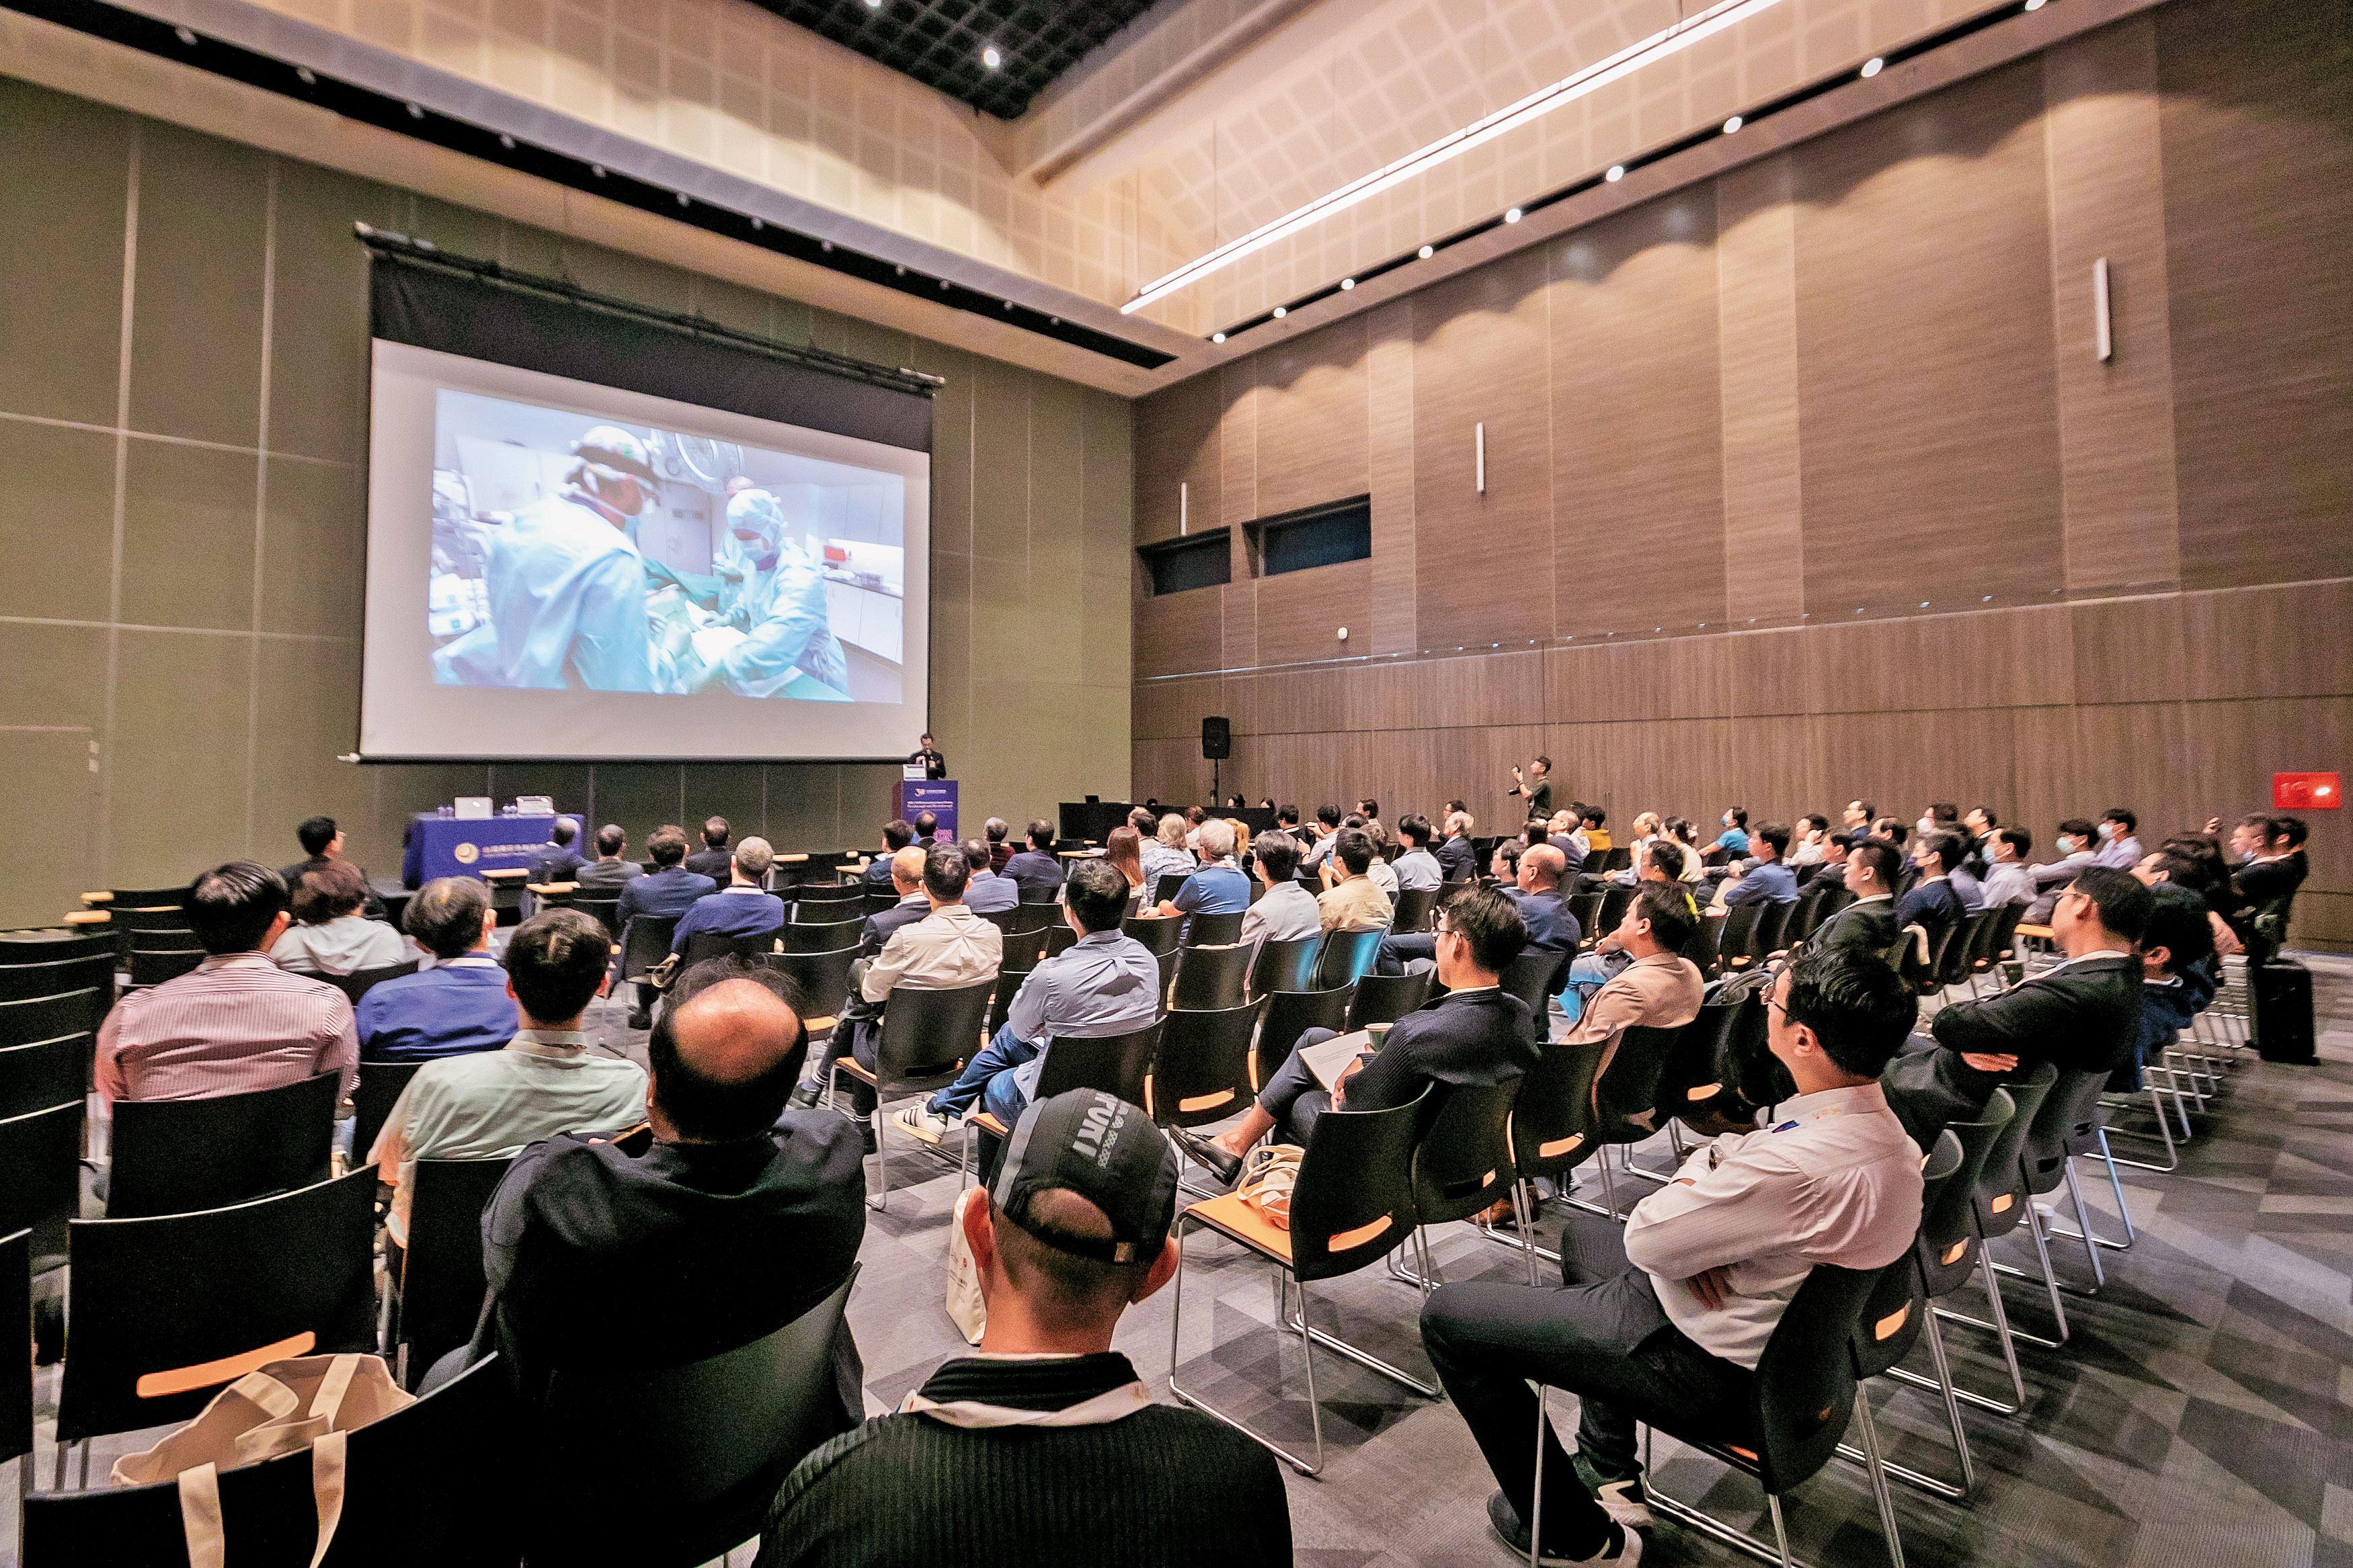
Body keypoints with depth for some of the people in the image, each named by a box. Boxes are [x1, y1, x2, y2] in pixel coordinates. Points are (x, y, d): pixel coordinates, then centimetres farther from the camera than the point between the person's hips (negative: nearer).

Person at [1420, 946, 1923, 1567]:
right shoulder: (1879, 1120, -6)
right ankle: (1611, 1476, 35)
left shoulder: (1803, 1165, -37)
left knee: (1445, 1316, -2)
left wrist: (1700, 1177, -8)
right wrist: (1709, 1165, -14)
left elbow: (1645, 1239, -26)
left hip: (1707, 1360, -9)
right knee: (1583, 1231, 34)